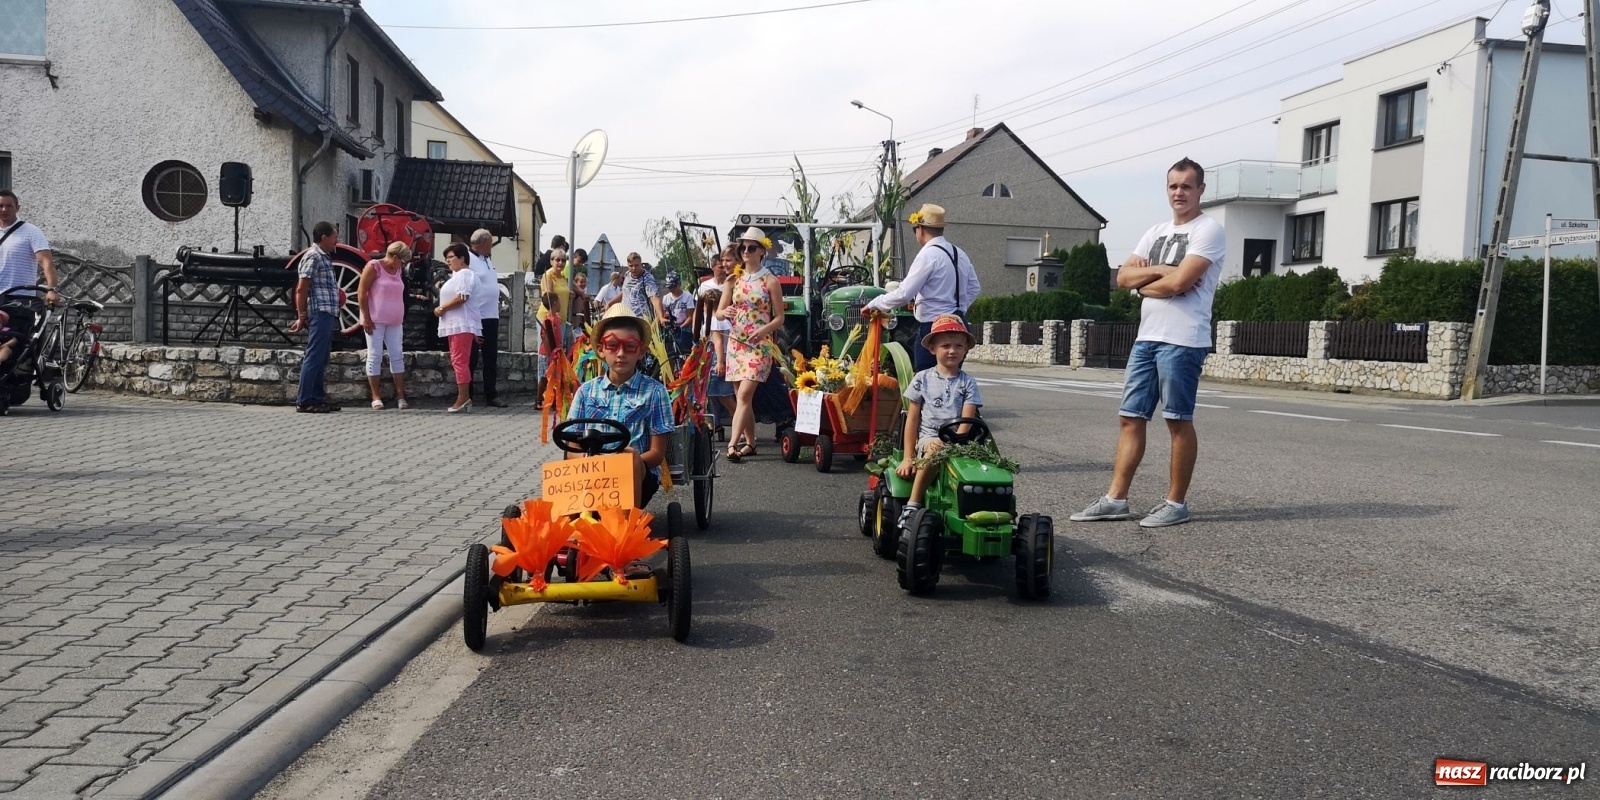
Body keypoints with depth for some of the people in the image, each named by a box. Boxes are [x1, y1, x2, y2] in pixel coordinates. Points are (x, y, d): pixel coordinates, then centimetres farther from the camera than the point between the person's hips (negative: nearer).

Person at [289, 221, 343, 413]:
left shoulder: (322, 257, 19)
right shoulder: (313, 256, -10)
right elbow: (301, 290, -14)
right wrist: (302, 317, -14)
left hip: (326, 314, 10)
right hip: (320, 313, -10)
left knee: (321, 359, 13)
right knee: (314, 358, -8)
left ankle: (317, 398, 18)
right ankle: (303, 401, -6)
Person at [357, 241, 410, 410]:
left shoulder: (398, 270, 12)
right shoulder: (374, 266, -7)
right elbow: (361, 292, -9)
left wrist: (402, 319, 16)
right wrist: (366, 318, -14)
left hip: (394, 322, 6)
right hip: (375, 320, -6)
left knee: (397, 356, 2)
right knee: (375, 356, -2)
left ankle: (400, 396, 5)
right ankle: (376, 396, 1)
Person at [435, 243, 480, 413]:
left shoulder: (465, 274, -9)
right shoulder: (457, 275, 24)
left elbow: (461, 298, -20)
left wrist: (442, 308, -12)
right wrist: (443, 309, 11)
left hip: (462, 324, -11)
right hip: (455, 324, 11)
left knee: (460, 361, -13)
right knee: (458, 361, 9)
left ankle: (462, 399, -14)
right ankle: (465, 398, 10)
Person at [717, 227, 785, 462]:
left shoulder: (770, 281, 0)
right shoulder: (734, 279, 12)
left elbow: (780, 318, 0)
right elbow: (719, 311, 11)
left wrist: (763, 330, -19)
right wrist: (725, 313, -13)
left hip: (759, 345, -5)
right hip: (736, 343, 5)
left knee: (745, 394, -16)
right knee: (741, 397, 8)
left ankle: (733, 444, -22)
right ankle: (750, 443, 18)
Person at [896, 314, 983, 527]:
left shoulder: (967, 383, 9)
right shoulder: (922, 379, 8)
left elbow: (967, 420, -1)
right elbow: (912, 419, 7)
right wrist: (908, 457, 1)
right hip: (927, 438, -1)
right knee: (936, 449, -36)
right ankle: (913, 504, -29)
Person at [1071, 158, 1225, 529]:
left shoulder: (1208, 230, -5)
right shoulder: (1156, 233, 18)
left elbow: (1180, 282, -18)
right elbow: (1123, 276, 9)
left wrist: (1145, 285, 0)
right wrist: (1161, 270, -6)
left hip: (1182, 341, -7)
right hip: (1146, 337, 8)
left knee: (1178, 421, 0)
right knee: (1131, 417, 6)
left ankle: (1177, 504, 9)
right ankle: (1116, 500, 9)